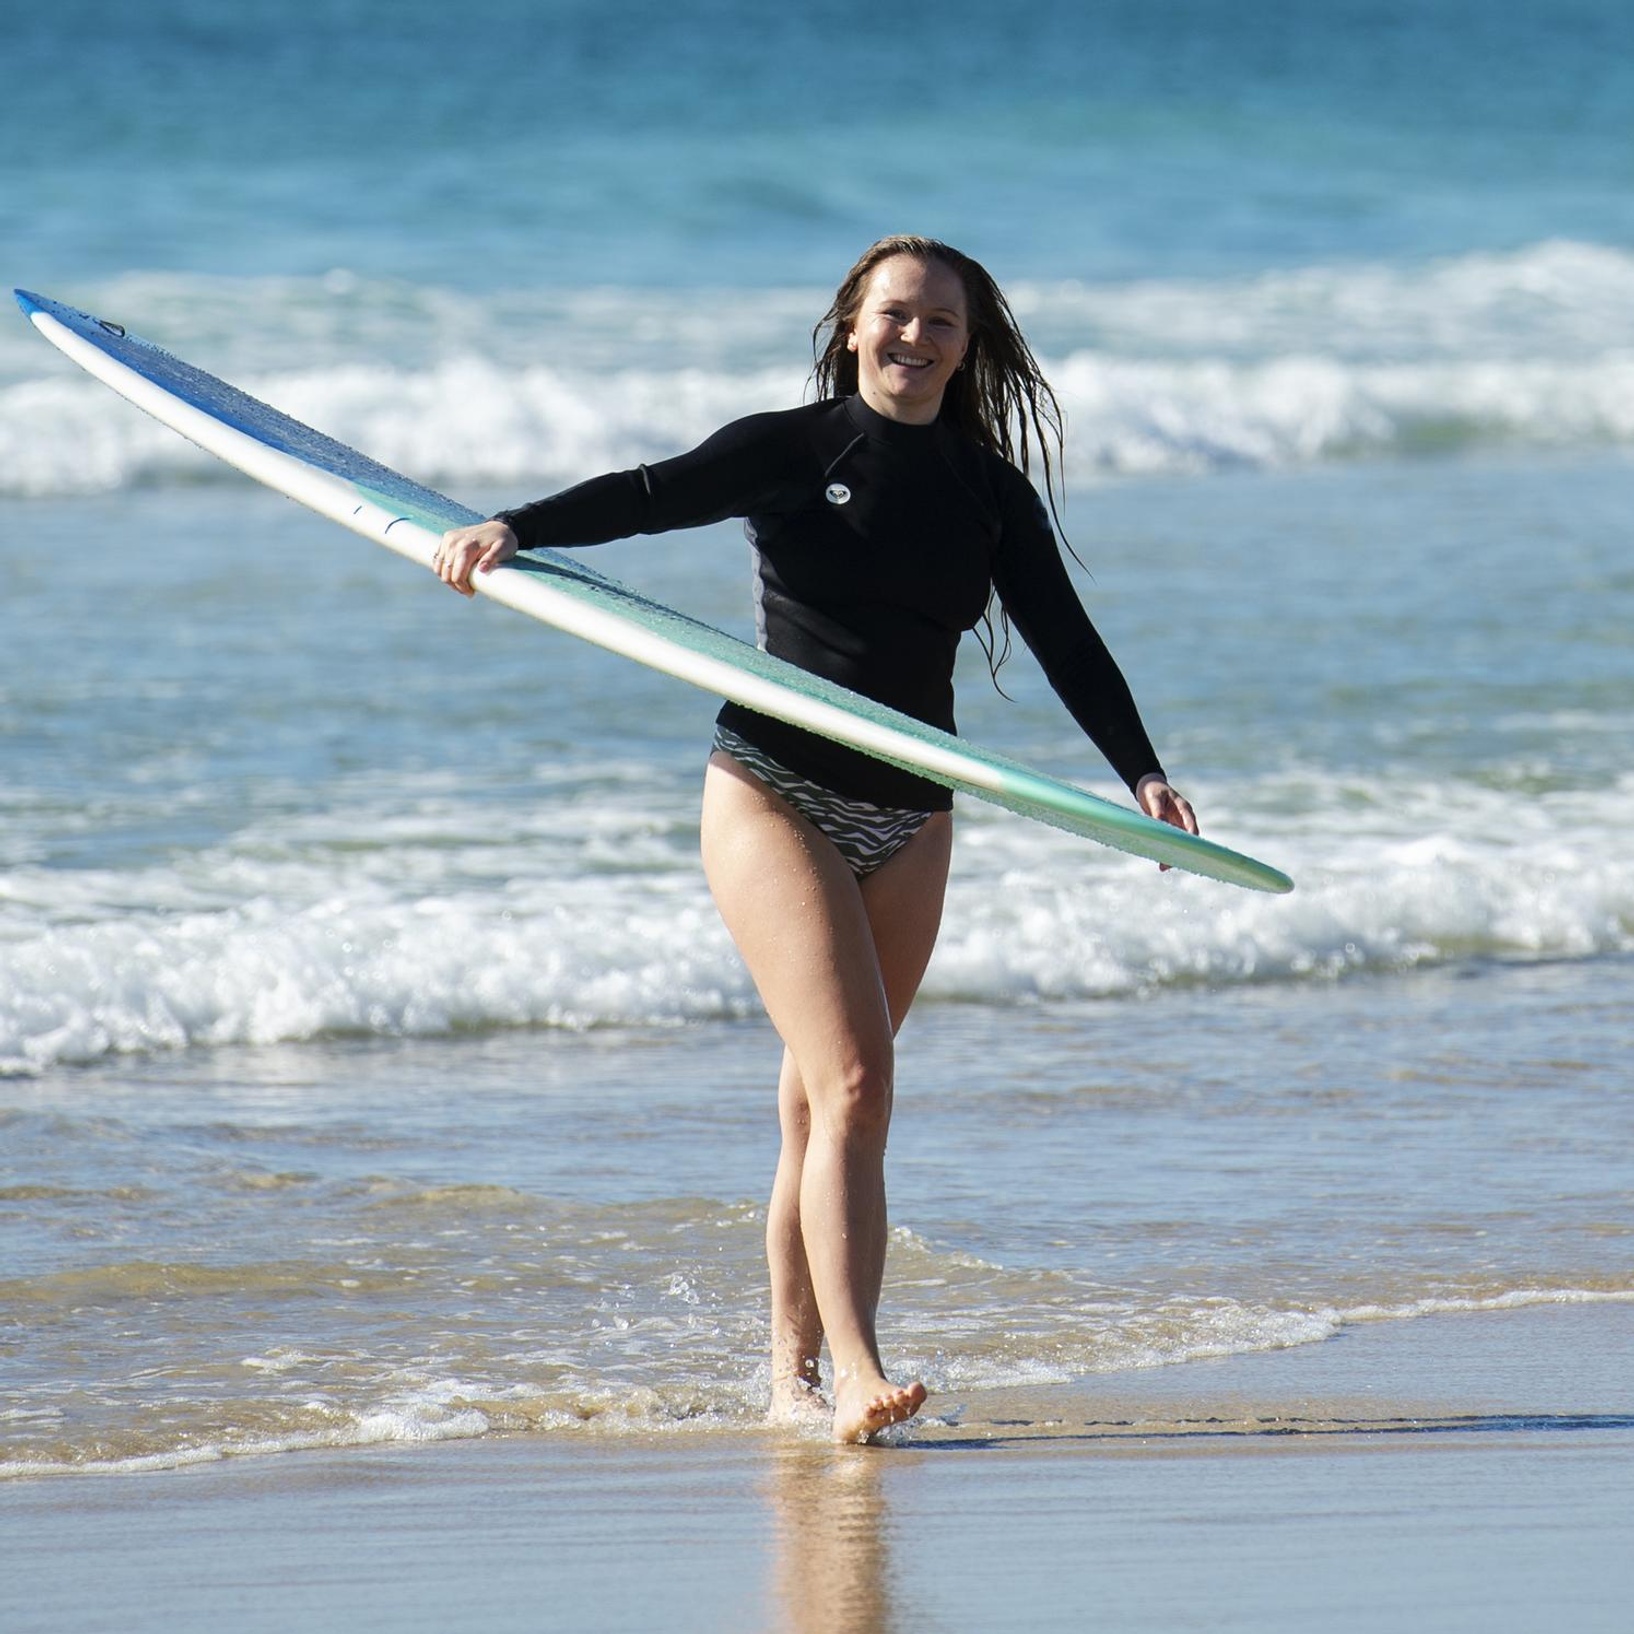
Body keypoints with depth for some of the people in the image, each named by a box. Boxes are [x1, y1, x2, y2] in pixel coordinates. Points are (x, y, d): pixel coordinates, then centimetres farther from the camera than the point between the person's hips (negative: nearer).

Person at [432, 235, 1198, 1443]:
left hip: (910, 822, 4)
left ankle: (795, 1374, 16)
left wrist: (1141, 773, -8)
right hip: (776, 797, -4)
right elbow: (653, 496, -13)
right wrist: (516, 529, -29)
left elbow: (1067, 643, 5)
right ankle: (856, 1370, -24)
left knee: (823, 1097, 9)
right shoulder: (796, 450, -3)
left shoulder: (992, 494, 9)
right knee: (854, 1082, -18)